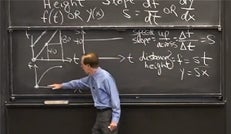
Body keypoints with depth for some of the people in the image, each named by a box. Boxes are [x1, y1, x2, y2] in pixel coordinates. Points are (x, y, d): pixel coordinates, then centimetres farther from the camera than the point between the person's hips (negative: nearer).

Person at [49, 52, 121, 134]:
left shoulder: (105, 77, -20)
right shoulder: (91, 77, 9)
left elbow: (115, 98, -20)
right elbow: (79, 82, 30)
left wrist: (115, 119, -23)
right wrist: (62, 85, 40)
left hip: (108, 114, -9)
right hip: (100, 113, 9)